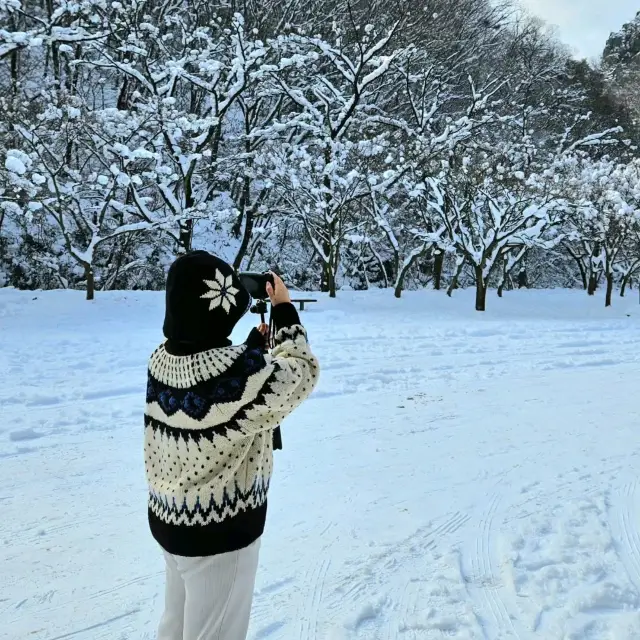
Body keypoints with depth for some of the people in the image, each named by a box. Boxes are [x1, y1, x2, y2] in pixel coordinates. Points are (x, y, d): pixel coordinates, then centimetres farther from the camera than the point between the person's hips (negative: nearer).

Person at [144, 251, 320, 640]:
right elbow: (300, 375, -12)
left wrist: (257, 342, 6)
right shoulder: (239, 371, -30)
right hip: (221, 530, -7)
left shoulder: (163, 359, -7)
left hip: (169, 518, 7)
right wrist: (285, 311, -3)